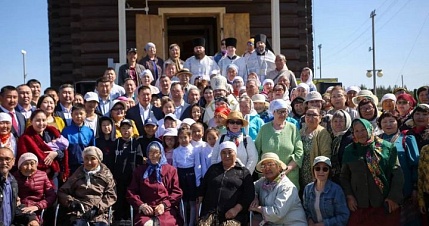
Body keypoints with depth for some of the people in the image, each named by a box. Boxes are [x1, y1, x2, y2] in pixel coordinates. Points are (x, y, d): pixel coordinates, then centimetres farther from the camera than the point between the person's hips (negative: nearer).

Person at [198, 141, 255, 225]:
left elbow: (249, 195, 2)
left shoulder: (244, 172, 11)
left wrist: (236, 209, -10)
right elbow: (202, 188, 21)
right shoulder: (213, 168, 22)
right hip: (210, 213, 2)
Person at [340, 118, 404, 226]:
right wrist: (349, 196, -1)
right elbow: (344, 176, 10)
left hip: (385, 204, -1)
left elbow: (397, 174, -1)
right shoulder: (349, 151, 8)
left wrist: (394, 197, -7)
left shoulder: (387, 147, 1)